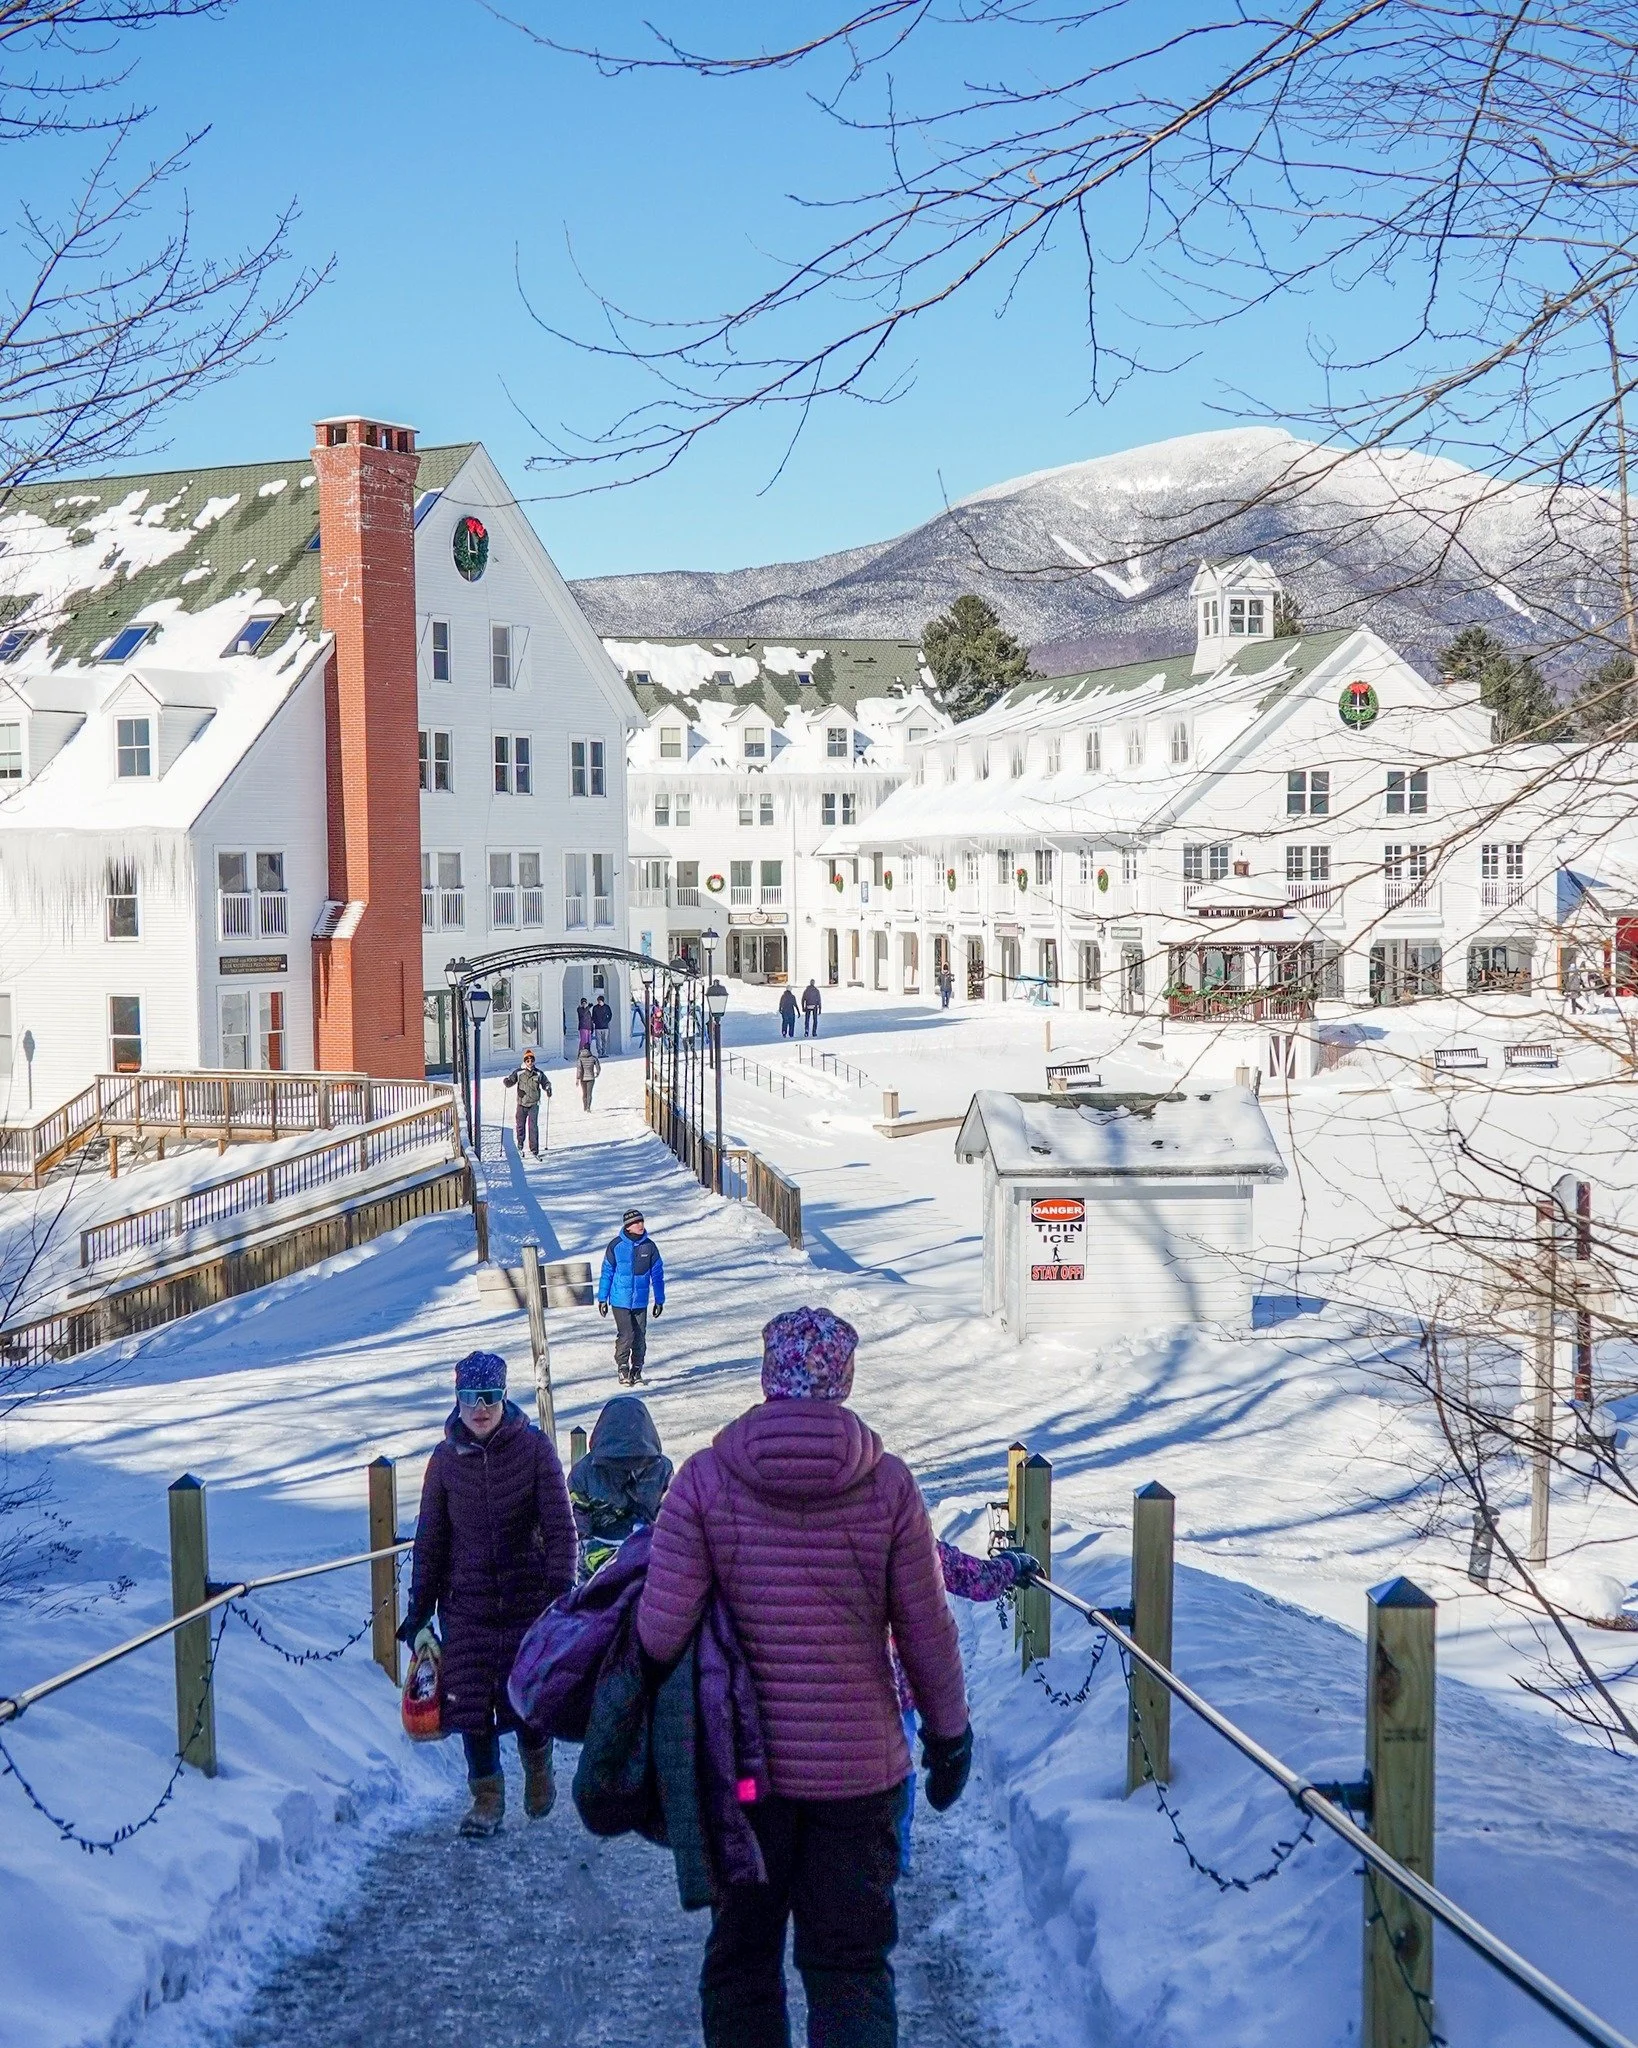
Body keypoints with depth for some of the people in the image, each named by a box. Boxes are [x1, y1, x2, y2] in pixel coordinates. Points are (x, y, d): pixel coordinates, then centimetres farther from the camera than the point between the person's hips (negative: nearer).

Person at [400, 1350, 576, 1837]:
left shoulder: (534, 1448, -6)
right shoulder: (446, 1459, 2)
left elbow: (560, 1527, -6)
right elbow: (430, 1539, 9)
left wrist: (561, 1591, -13)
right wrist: (419, 1608, 9)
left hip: (527, 1598, -2)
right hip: (466, 1603, 2)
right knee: (470, 1703, 0)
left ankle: (538, 1768, 33)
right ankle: (487, 1799, 16)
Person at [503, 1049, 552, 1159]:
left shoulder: (538, 1073, 3)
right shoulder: (518, 1072, -1)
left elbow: (546, 1083, 14)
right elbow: (510, 1082, -2)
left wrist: (548, 1089, -6)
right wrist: (507, 1081, -24)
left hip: (534, 1104, -1)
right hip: (522, 1104, 1)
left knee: (533, 1127, -10)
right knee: (520, 1125, 11)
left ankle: (534, 1151, -7)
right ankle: (520, 1146, 35)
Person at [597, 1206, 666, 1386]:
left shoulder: (649, 1246, 0)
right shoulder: (616, 1245, -6)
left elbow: (657, 1274, 8)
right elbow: (607, 1272, 2)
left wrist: (659, 1300, 9)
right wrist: (602, 1299, 3)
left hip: (641, 1302, 3)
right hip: (620, 1301, -2)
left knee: (640, 1338, 5)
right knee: (626, 1336, -11)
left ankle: (637, 1371, 18)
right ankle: (623, 1369, 6)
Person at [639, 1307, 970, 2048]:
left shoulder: (705, 1478, -9)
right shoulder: (888, 1484, -6)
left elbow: (660, 1632, -13)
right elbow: (927, 1633, -2)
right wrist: (950, 1735, 13)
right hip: (859, 1764, 0)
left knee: (740, 1954, 16)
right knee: (852, 1965, 10)